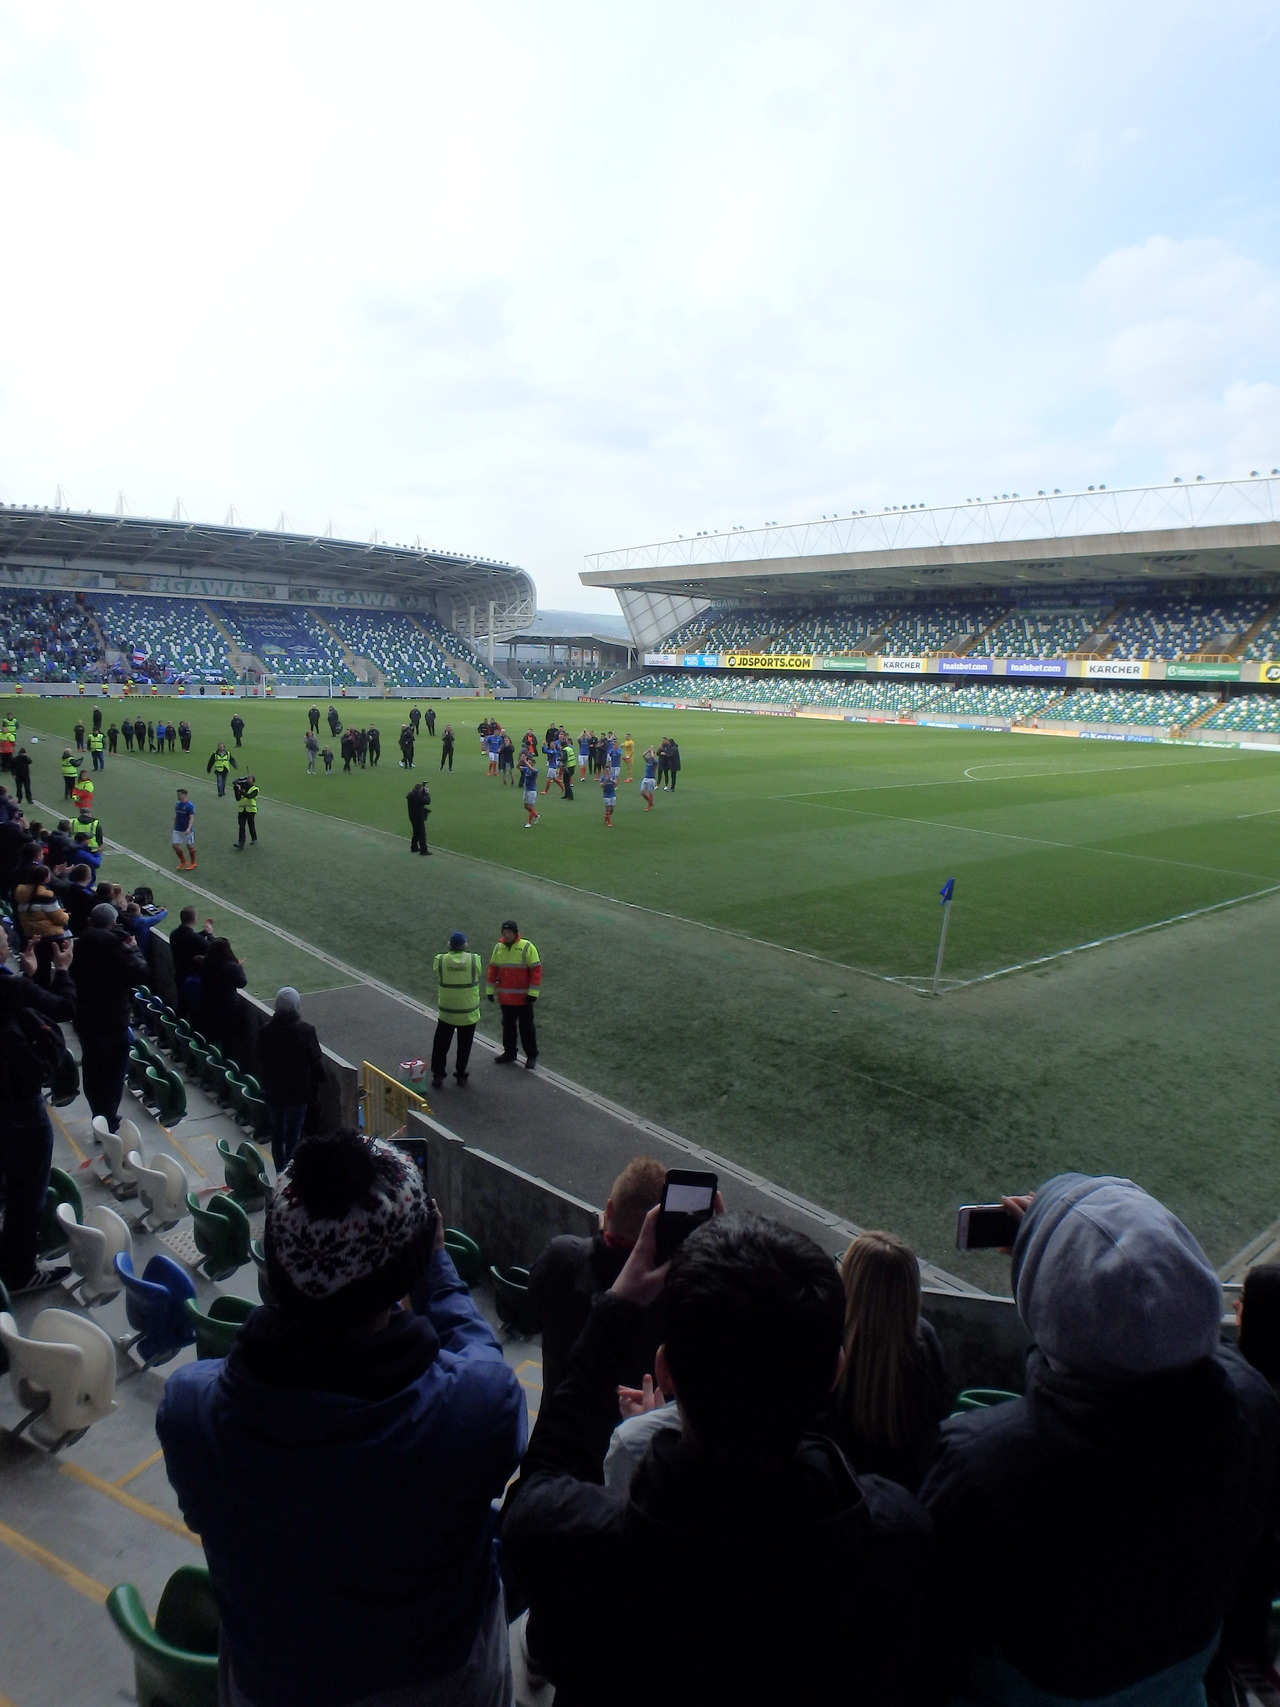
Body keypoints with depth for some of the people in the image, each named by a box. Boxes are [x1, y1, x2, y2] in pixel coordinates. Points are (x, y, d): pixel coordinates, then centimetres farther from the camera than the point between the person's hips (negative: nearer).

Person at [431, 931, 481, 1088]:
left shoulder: (440, 960, -12)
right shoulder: (475, 960, -13)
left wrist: (448, 951, 8)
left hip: (446, 1012, 0)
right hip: (469, 1013, 0)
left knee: (441, 1045, 15)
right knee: (464, 1046, 16)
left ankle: (437, 1075, 17)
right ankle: (461, 1075, 24)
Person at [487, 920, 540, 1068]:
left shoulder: (527, 947, -12)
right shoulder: (498, 947, 4)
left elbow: (536, 970, -12)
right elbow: (493, 969, 11)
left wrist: (533, 993, -15)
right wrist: (491, 989, 9)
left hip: (523, 998, -5)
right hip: (505, 997, 5)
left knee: (526, 1027, 4)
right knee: (508, 1026, 16)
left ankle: (531, 1055, 16)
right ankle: (509, 1053, 30)